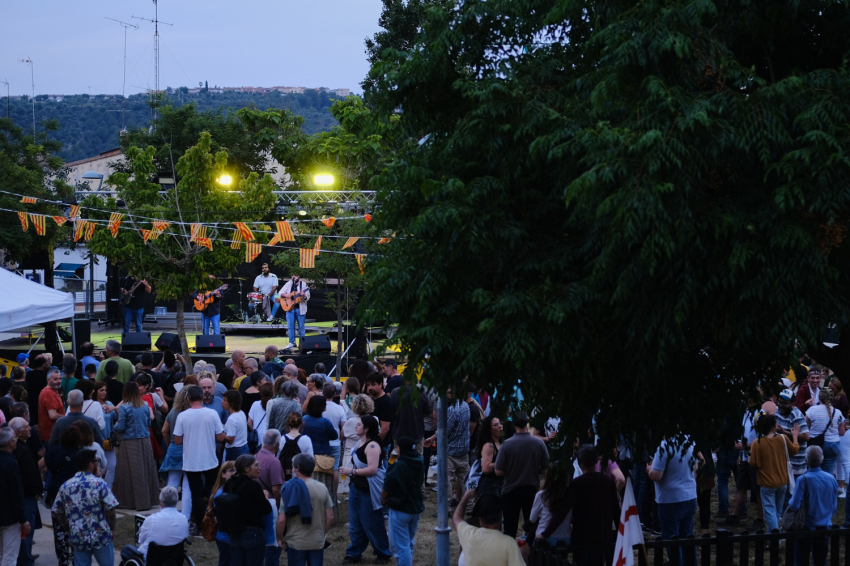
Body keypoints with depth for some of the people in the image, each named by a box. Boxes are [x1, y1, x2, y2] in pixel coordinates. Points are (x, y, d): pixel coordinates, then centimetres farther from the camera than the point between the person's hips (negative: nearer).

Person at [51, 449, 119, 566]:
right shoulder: (99, 484, -12)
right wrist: (111, 528, 2)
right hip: (101, 537, -3)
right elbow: (110, 510, -14)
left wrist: (69, 527, 15)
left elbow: (56, 511, 6)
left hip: (77, 538, 4)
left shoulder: (65, 486, 2)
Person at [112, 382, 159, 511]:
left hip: (130, 443, -4)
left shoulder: (124, 408, -10)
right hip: (145, 442, 4)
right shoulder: (145, 406, 3)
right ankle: (149, 499, 17)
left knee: (133, 473, 1)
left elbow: (121, 427, -10)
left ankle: (136, 502, 3)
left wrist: (114, 426, 12)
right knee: (146, 471, 11)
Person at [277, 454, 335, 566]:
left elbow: (281, 520, -15)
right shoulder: (322, 488, -3)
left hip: (295, 544, -2)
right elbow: (330, 517, -1)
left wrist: (281, 538, 1)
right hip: (318, 543, 2)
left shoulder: (289, 489, -11)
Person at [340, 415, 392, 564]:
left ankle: (383, 553, 19)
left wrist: (352, 471, -22)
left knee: (373, 524, 4)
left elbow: (372, 469, -29)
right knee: (355, 524, 14)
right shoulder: (360, 442, 6)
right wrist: (348, 471, 7)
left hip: (369, 491, -9)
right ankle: (354, 553, 25)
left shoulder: (372, 446, -23)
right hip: (357, 488, 9)